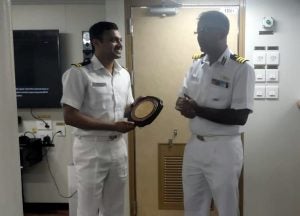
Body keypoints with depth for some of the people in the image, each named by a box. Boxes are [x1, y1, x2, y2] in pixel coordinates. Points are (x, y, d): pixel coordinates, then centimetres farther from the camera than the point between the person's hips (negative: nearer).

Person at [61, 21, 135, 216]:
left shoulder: (124, 74, 9)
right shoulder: (79, 73, -13)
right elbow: (70, 117, -17)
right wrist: (112, 126, -21)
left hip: (118, 147, 6)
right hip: (91, 148, -6)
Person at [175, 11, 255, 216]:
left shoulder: (241, 68, -14)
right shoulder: (196, 65, 6)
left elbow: (240, 117, -18)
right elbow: (183, 100, 11)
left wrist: (198, 110, -20)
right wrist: (185, 106, -13)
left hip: (223, 148, -6)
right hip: (194, 145, 6)